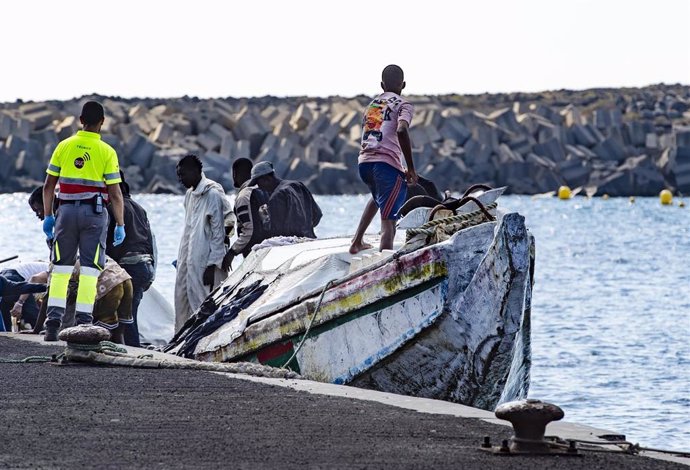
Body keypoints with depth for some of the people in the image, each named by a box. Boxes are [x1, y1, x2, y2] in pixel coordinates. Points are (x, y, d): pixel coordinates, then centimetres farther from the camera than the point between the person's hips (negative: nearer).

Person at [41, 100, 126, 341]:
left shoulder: (64, 146, 3)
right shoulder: (106, 152, -4)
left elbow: (49, 185, 4)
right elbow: (115, 193, -6)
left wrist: (48, 216, 13)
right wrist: (120, 225, 1)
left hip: (67, 211, 2)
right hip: (94, 213, -2)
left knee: (61, 267, 8)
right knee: (89, 269, 2)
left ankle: (53, 321, 0)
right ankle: (83, 321, -2)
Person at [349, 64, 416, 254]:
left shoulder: (371, 105, 23)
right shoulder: (403, 105, 3)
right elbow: (401, 130, -16)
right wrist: (411, 168, -11)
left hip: (364, 161, 6)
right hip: (387, 163, -6)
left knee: (379, 196, 37)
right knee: (388, 222, -10)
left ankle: (357, 241, 30)